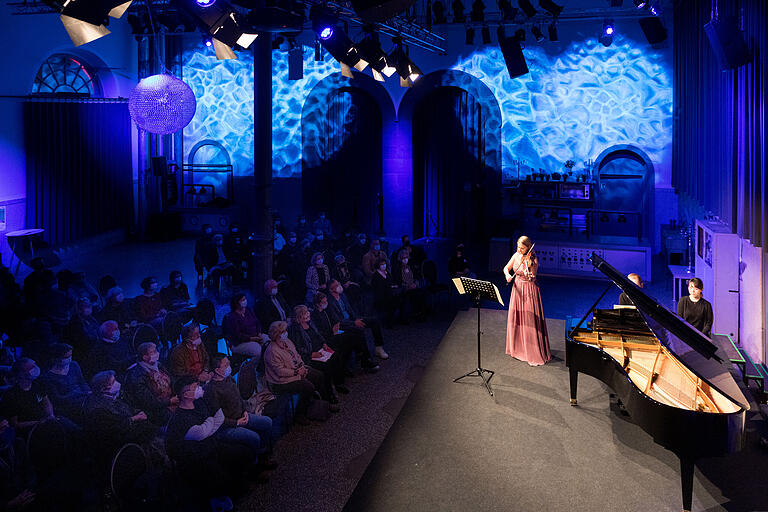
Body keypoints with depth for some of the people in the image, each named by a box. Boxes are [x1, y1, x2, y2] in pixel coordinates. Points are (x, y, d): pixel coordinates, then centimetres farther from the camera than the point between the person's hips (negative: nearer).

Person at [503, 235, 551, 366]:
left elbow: (532, 279, -25)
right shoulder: (516, 256, 0)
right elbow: (506, 268, 10)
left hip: (529, 291, -6)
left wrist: (528, 267, -43)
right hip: (517, 289, 6)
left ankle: (535, 354, 4)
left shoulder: (533, 260, -16)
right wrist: (507, 275, -11)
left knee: (530, 322, -5)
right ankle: (517, 347, 32)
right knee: (516, 319, 14)